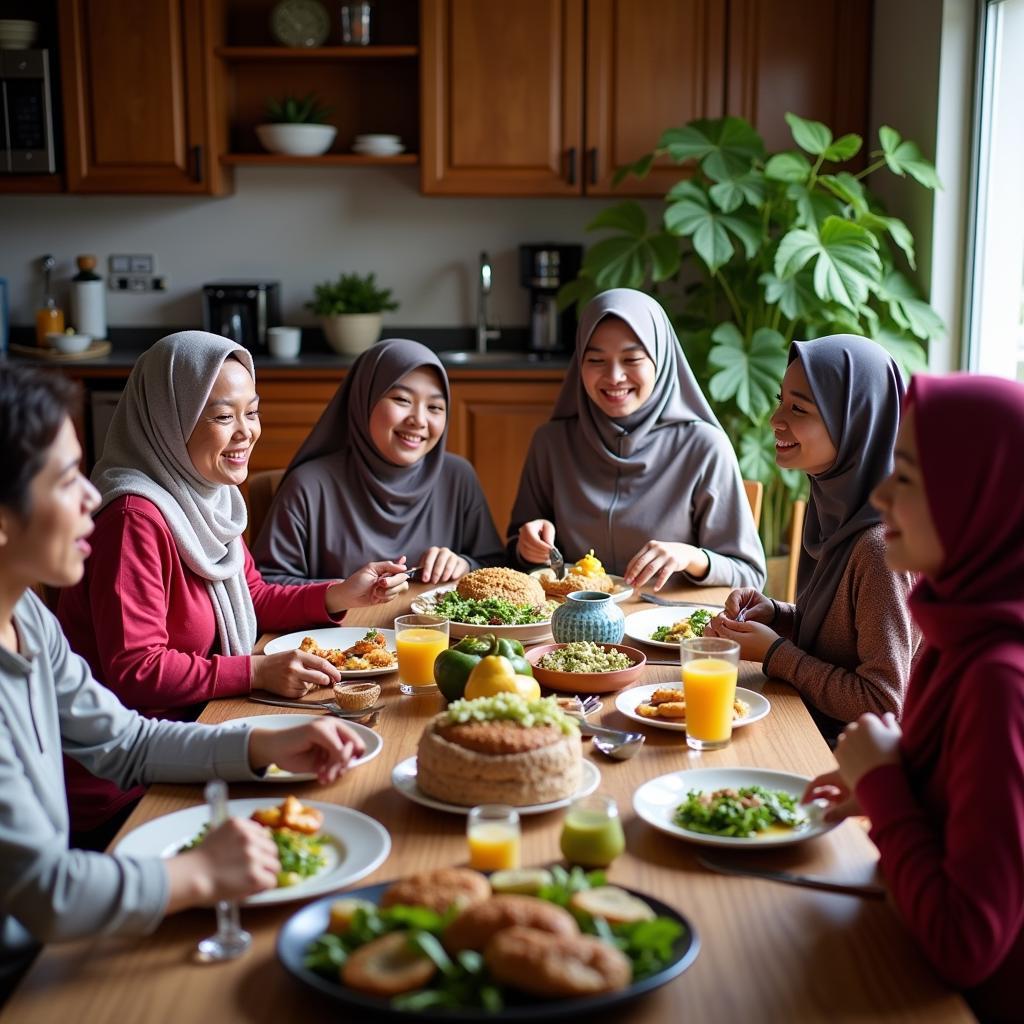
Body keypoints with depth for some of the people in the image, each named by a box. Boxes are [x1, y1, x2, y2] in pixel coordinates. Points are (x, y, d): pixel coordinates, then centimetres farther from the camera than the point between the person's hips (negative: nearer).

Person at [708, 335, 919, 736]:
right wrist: (774, 614, -2)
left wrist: (774, 654, -16)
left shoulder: (881, 543, -25)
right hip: (813, 725, 8)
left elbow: (883, 703, -22)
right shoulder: (838, 508, 2)